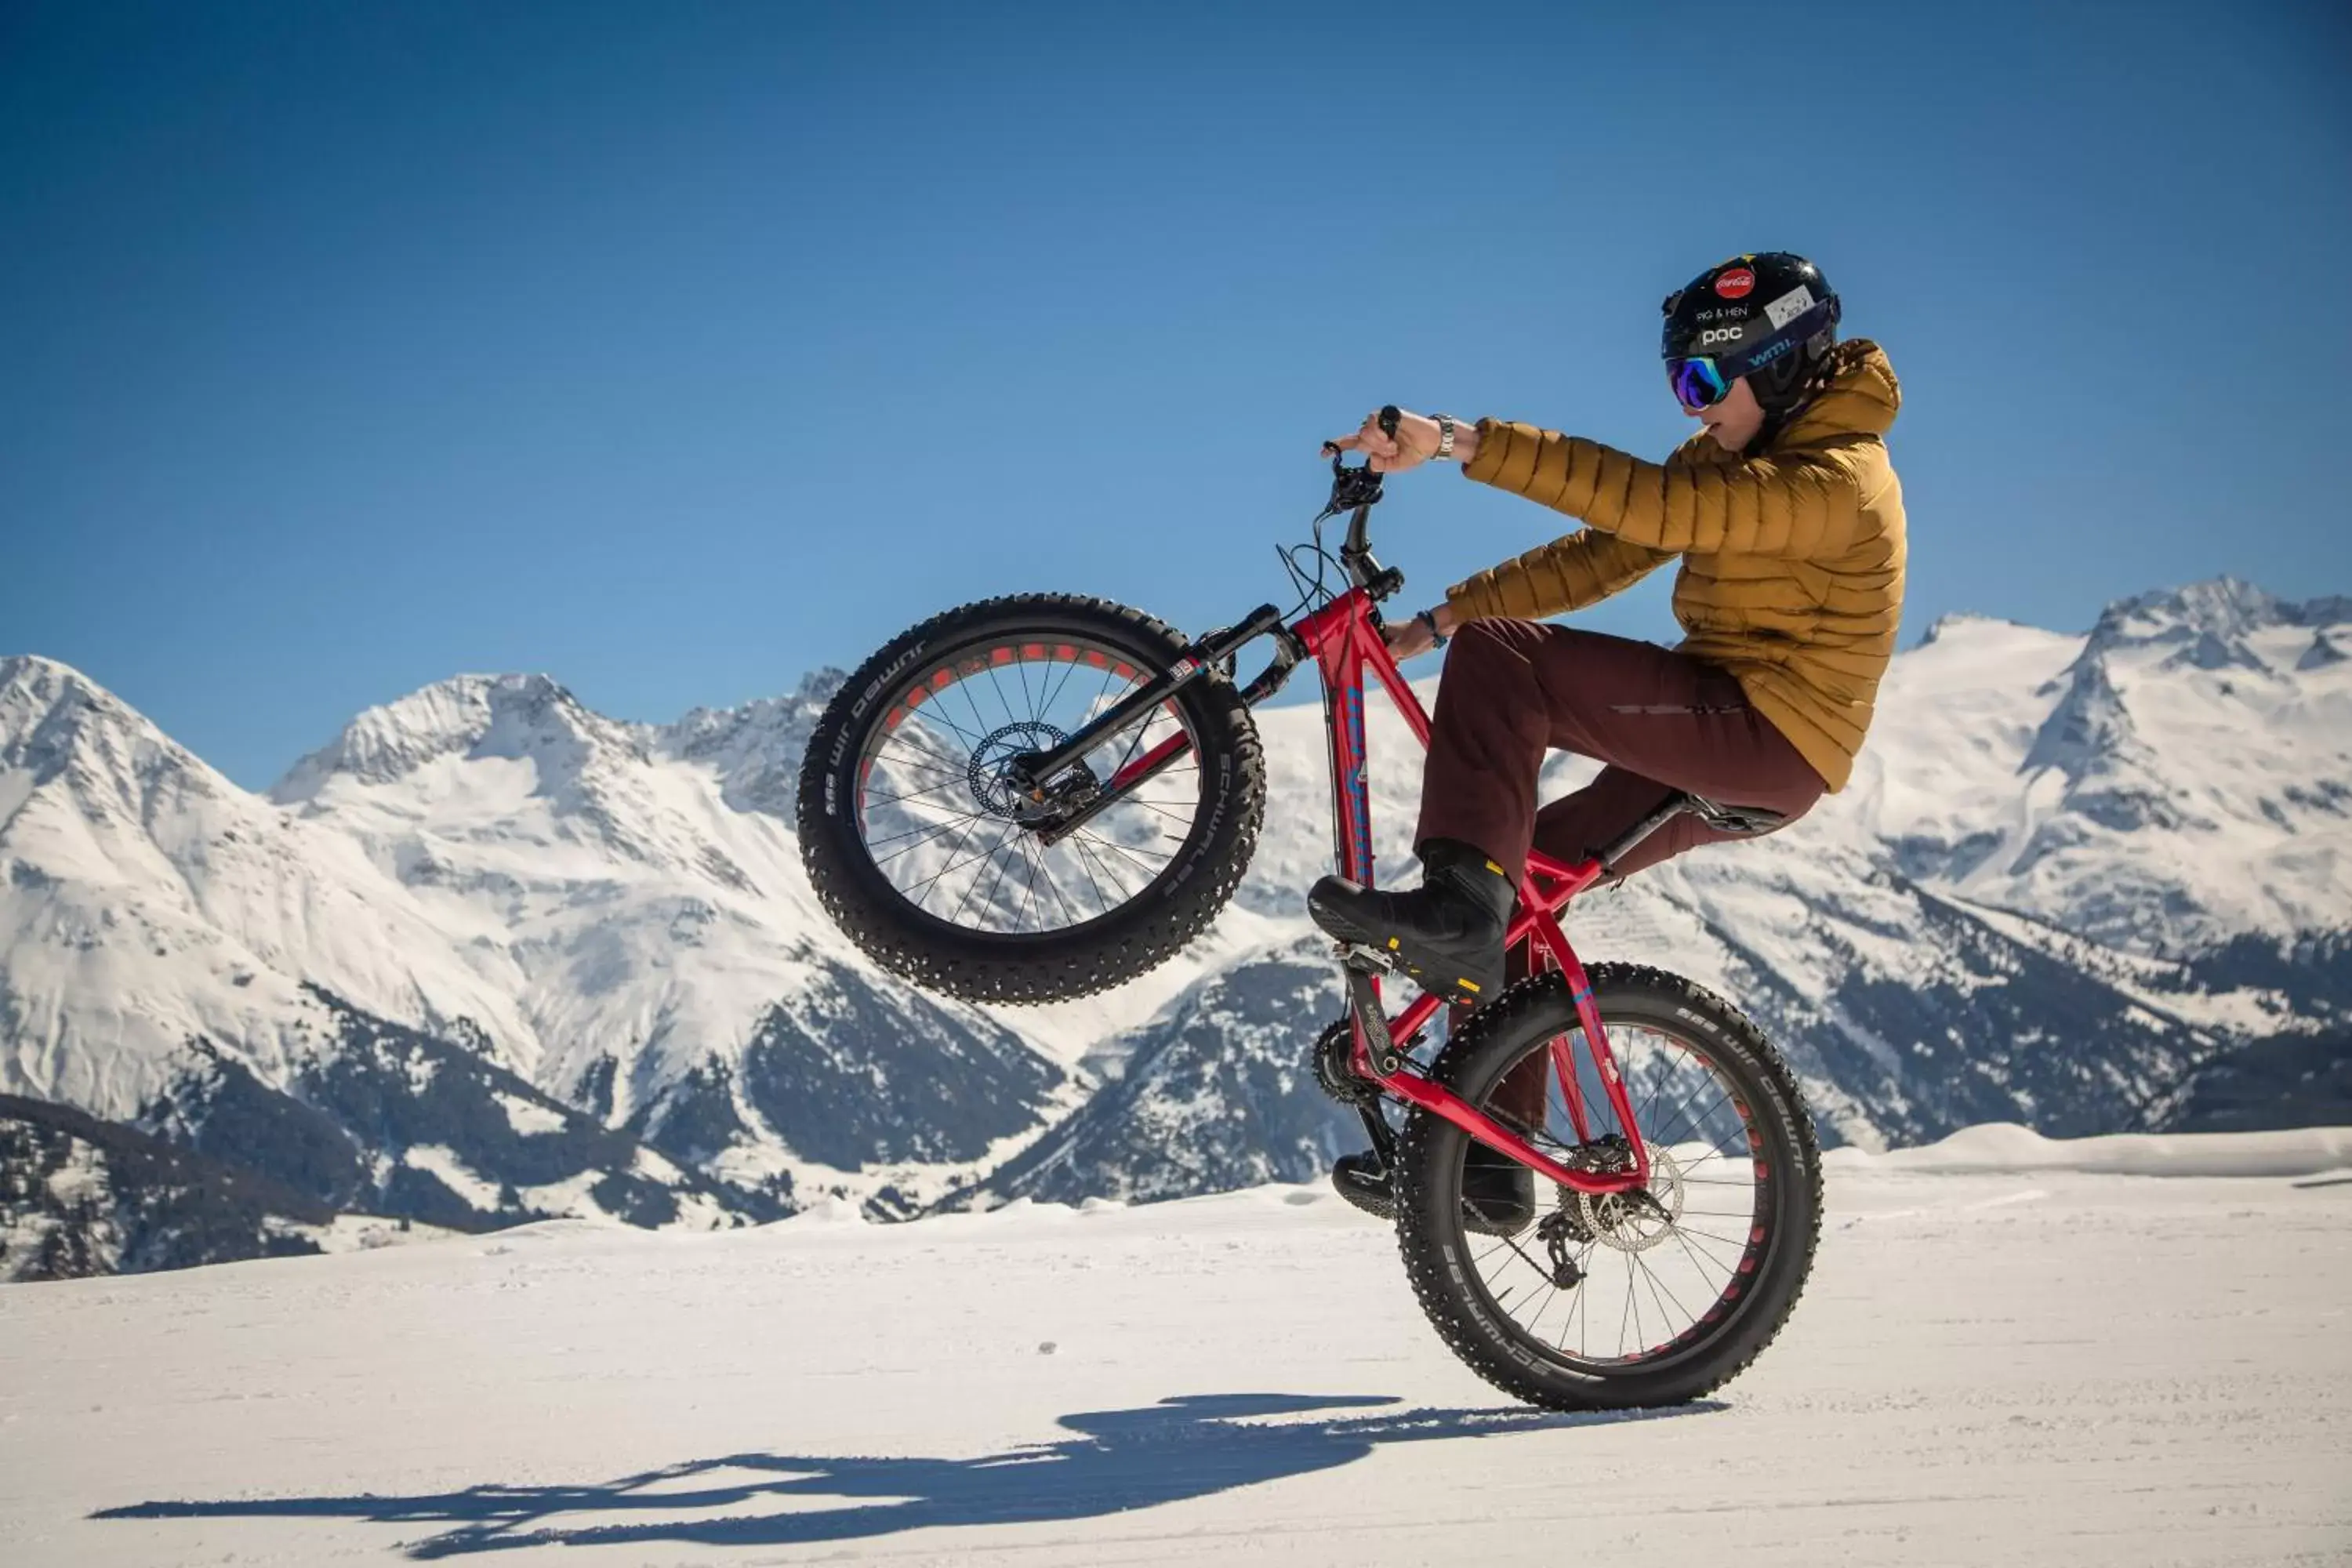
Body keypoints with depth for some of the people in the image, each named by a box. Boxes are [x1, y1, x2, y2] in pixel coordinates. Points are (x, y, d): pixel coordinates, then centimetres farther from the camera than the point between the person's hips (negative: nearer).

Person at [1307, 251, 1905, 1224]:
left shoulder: (1831, 480, -17)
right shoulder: (1731, 455, 14)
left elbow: (1641, 501, -30)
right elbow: (1603, 553, 11)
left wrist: (1462, 441, -34)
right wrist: (1439, 620, 2)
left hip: (1770, 735, -10)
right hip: (1713, 748, 10)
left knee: (1502, 658, -22)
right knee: (1519, 889, 7)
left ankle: (1454, 904, -29)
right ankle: (1486, 1163, 11)